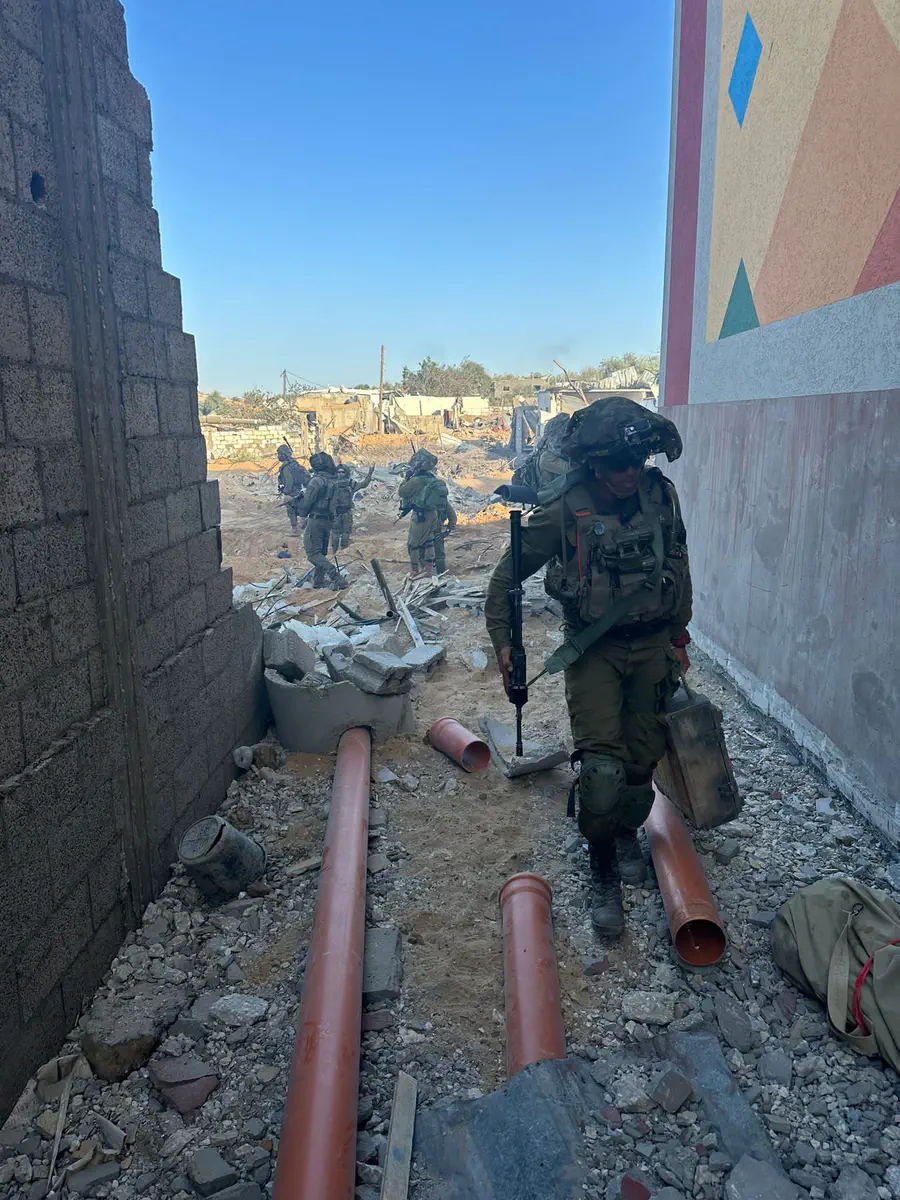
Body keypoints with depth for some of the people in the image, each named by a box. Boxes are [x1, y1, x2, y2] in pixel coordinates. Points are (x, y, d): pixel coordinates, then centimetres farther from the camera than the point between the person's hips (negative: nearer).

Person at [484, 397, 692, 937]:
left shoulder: (662, 494, -4)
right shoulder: (565, 509, -16)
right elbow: (509, 574, -5)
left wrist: (679, 637, 15)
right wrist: (503, 641, -7)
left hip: (652, 646, 4)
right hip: (594, 649, -3)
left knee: (644, 756, 11)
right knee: (602, 765, -11)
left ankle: (628, 832, 41)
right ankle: (603, 874, 10)